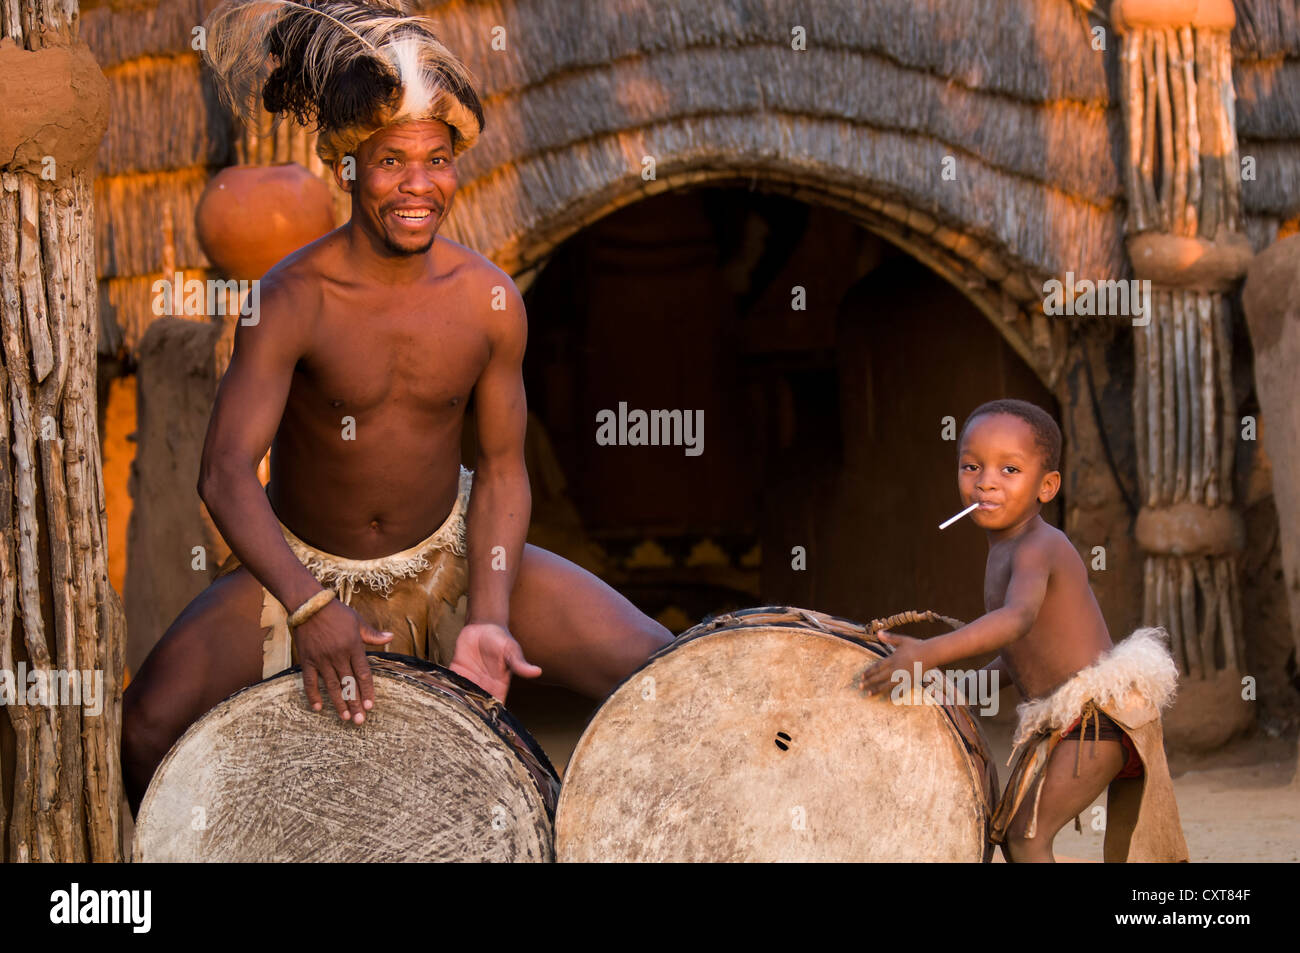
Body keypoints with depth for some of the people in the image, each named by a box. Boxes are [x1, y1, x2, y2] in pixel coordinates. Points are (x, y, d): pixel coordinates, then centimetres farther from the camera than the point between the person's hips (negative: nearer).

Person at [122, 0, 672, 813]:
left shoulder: (490, 301, -11)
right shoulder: (295, 299, -20)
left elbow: (502, 468, -4)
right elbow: (227, 472, -27)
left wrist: (488, 618, -18)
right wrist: (307, 605, -42)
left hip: (447, 555, 2)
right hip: (301, 565, -2)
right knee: (147, 726, -25)